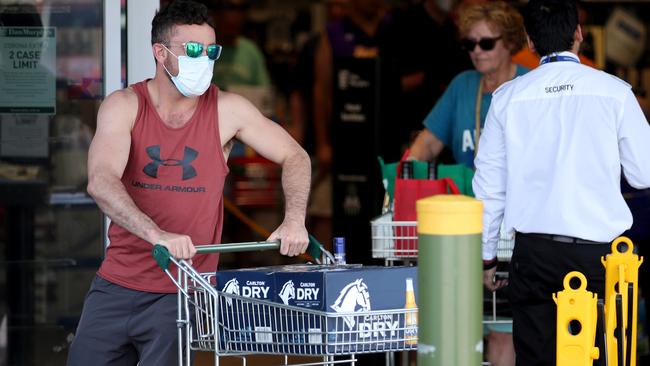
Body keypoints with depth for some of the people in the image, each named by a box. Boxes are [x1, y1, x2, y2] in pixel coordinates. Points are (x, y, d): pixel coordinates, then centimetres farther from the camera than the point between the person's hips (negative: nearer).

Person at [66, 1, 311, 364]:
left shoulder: (227, 110, -2)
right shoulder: (125, 106, -5)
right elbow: (101, 181, -20)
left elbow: (295, 157, 8)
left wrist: (294, 220, -10)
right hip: (117, 284, 1)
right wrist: (157, 235, -35)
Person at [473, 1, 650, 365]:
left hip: (534, 251, 1)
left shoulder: (508, 97, 4)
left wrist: (486, 256, 18)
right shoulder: (614, 92, 0)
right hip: (597, 249, -1)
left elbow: (490, 185, 8)